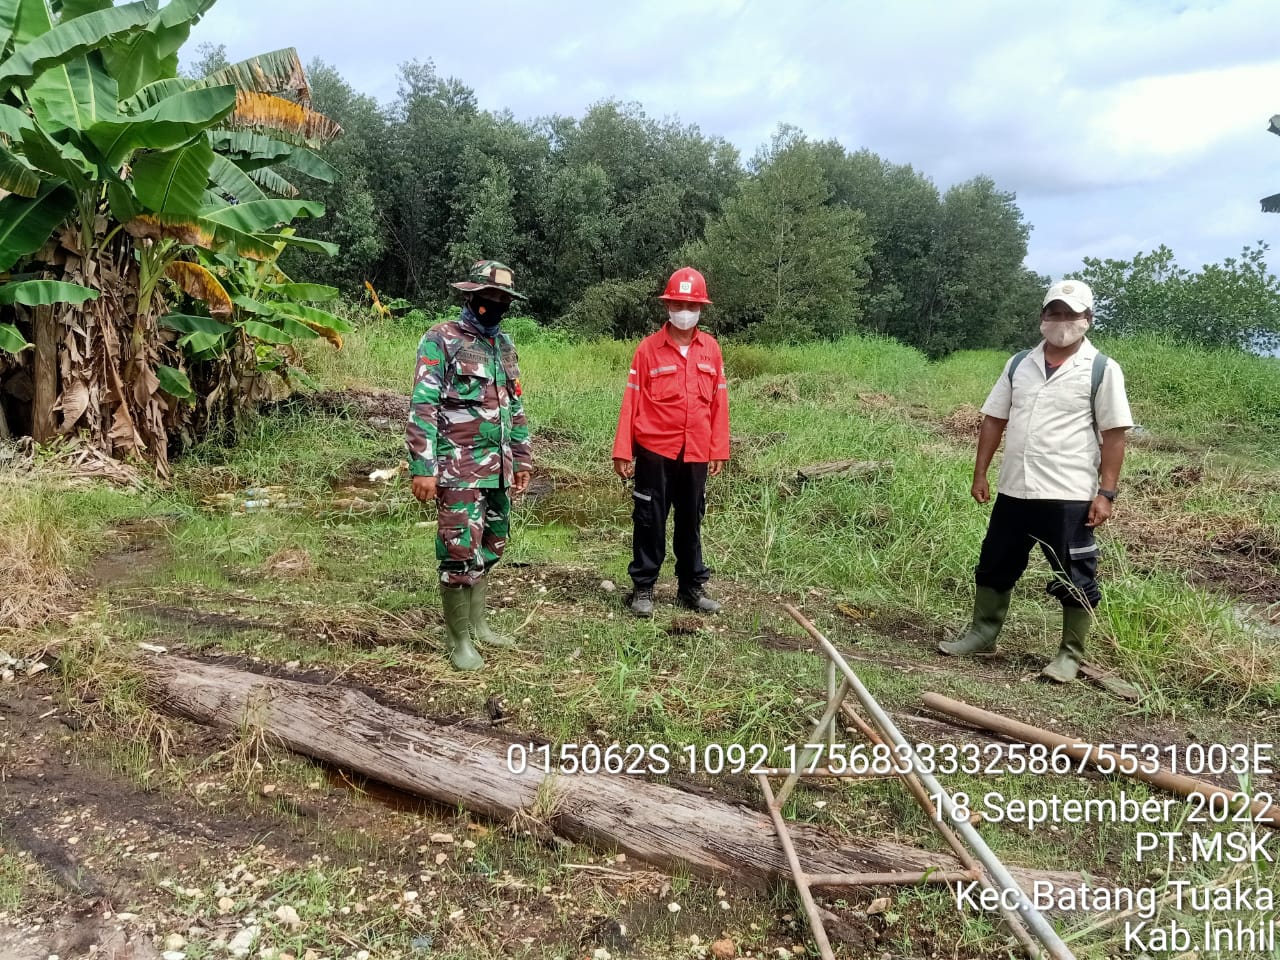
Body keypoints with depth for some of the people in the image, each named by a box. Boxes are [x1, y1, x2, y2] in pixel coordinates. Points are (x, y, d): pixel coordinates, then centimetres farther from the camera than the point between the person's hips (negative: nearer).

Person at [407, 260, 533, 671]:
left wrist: (522, 459, 18)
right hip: (459, 470, -7)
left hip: (499, 469, 7)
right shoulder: (441, 340, -8)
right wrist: (422, 467, -18)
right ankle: (458, 640, 8)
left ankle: (478, 622, 31)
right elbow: (423, 407, -13)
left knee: (489, 549, 15)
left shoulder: (504, 345, 14)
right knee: (461, 554, -5)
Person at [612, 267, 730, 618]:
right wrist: (623, 451, -8)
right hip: (655, 449, -3)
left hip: (696, 453, 3)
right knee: (650, 519, 6)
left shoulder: (711, 348, 4)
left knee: (691, 520, 13)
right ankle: (643, 587, 17)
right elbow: (631, 401, -5)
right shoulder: (648, 348, -4)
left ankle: (692, 586, 26)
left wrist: (718, 450, 5)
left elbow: (719, 402, 6)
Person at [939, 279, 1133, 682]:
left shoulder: (1102, 369, -5)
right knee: (995, 566, 16)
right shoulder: (1019, 364, 8)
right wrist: (980, 473, 7)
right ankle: (982, 633, 32)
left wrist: (1106, 492, -12)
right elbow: (993, 420, 11)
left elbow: (1114, 435, -7)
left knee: (1075, 577, 6)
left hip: (1070, 495, -5)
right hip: (1013, 491, 5)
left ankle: (1071, 653, 20)